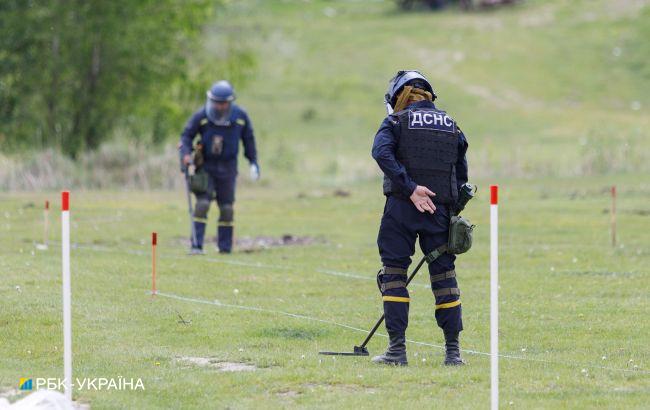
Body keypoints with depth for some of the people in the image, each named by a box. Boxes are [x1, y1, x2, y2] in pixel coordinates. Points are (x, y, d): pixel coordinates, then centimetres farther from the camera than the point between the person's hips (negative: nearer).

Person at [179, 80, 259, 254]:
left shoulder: (240, 116, -5)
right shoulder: (201, 116, -12)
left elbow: (248, 139, 9)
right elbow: (186, 135, -5)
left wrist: (253, 162, 8)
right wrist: (186, 153, -23)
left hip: (227, 167, 2)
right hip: (206, 166, -2)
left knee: (227, 207, 5)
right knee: (202, 204, -13)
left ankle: (225, 247, 14)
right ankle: (196, 245, -13)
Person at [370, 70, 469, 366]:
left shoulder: (397, 121, 3)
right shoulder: (452, 126, 16)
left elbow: (382, 152, -16)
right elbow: (461, 173, 17)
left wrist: (410, 188, -19)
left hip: (402, 208, -3)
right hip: (440, 209, 3)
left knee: (393, 275, 2)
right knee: (444, 276, 8)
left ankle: (397, 349, -4)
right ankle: (453, 350, 6)